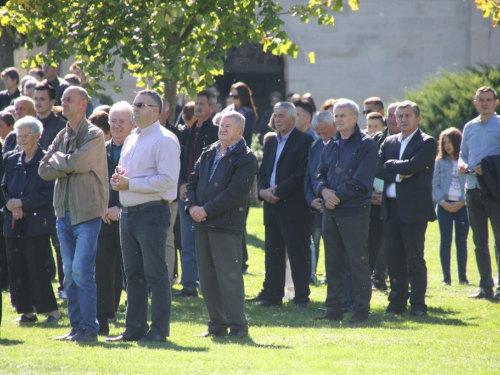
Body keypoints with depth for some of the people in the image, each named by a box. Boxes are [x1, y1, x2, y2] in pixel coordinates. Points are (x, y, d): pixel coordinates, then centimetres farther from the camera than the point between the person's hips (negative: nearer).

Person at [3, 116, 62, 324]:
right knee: (17, 268, 5)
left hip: (36, 223, -6)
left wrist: (21, 203, -14)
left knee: (36, 266, -9)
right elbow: (4, 189, 12)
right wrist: (10, 205, -9)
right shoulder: (12, 161, 13)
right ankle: (27, 312, 11)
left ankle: (52, 310, -2)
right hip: (14, 223, 6)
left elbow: (47, 194, -10)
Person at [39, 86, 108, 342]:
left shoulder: (94, 136, -7)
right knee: (70, 275, 8)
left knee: (81, 271, -13)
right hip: (65, 212, 7)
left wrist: (58, 158, -2)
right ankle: (77, 327, 12)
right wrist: (69, 166, -10)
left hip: (87, 212, -7)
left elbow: (77, 163, -21)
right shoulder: (62, 136, 14)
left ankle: (89, 328, -9)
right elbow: (44, 170, 6)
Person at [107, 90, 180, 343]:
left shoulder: (164, 140, -9)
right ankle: (134, 328, 17)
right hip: (128, 213, 9)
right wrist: (118, 179, 3)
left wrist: (130, 184, -17)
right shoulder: (132, 139, 17)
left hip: (152, 212, -9)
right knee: (133, 274, 12)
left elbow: (168, 179, -18)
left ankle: (159, 330, -2)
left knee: (155, 273, -5)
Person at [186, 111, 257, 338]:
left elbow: (236, 192, -14)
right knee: (207, 277, 8)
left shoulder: (245, 158, -5)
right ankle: (217, 324, 15)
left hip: (227, 224, -7)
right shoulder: (208, 154, 17)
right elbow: (193, 181, 16)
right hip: (202, 224, 7)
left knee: (229, 275, -8)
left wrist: (206, 210, -15)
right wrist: (192, 206, -3)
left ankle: (237, 325, -4)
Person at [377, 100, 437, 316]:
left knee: (414, 258, -4)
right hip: (390, 207, 5)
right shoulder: (389, 143, 14)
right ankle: (397, 302, 12)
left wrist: (391, 164, -2)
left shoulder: (427, 143, -3)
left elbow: (412, 165, -18)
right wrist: (399, 175, -11)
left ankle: (418, 304, 1)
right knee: (394, 258, 6)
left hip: (413, 208, -5)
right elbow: (377, 169, 3)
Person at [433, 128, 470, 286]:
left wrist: (462, 202, -11)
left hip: (461, 205, -1)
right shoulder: (441, 163, 7)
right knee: (446, 241, -1)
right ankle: (446, 277, 1)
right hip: (444, 205, 1)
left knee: (461, 241, 2)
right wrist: (442, 202, -9)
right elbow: (435, 185, 5)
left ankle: (463, 276, 7)